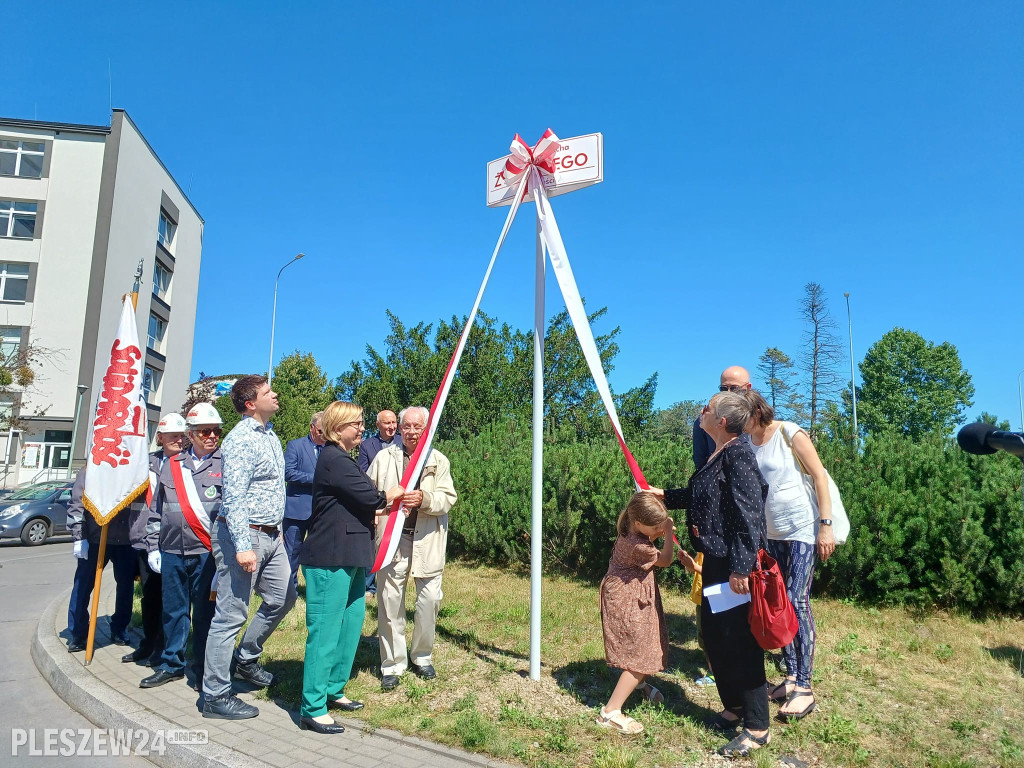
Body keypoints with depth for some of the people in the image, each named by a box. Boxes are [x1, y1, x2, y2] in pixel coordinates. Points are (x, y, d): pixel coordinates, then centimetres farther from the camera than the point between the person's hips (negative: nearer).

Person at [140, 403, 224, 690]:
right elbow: (156, 510, 16)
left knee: (204, 614, 3)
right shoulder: (171, 465, 11)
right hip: (172, 552, 4)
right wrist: (153, 547, 12)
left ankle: (203, 671, 16)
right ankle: (171, 664, 29)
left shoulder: (225, 464, -1)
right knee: (173, 610, 14)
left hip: (207, 553, -4)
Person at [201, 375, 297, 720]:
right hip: (244, 535, -10)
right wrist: (242, 546, -27)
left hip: (270, 535, 10)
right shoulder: (241, 439, -16)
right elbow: (234, 497, -22)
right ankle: (215, 696, 9)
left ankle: (246, 660, 35)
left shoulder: (270, 435, 13)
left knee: (283, 597, 18)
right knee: (231, 615, -2)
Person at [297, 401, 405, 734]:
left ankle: (333, 690, 31)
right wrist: (390, 495, 0)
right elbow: (370, 496, -19)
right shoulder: (334, 460, -16)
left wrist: (377, 509, 7)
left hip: (349, 557, 11)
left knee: (351, 623, 17)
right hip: (329, 559, -10)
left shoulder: (343, 459, 17)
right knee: (325, 630, -3)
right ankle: (312, 709, 6)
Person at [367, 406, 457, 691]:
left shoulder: (439, 461, 5)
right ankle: (392, 665, 17)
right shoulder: (384, 457, 7)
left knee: (430, 598, 3)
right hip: (391, 536, 0)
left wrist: (424, 498, -22)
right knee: (390, 599, 3)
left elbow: (448, 497, -4)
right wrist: (373, 515, -6)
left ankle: (422, 656, 26)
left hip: (428, 539, 0)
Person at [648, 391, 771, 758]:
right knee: (714, 638, 18)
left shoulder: (738, 453, -18)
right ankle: (734, 707, 35)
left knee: (740, 642, 0)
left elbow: (749, 511, -23)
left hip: (735, 565, -10)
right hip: (714, 562, 10)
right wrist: (666, 496, 29)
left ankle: (757, 727, 14)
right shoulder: (716, 454, 10)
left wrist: (741, 567, -25)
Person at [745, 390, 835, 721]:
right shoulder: (745, 443, 3)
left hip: (802, 529, -6)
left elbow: (820, 476, -11)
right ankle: (791, 678, 18)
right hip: (771, 533, 6)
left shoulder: (789, 433, -12)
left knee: (797, 601, -8)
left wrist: (826, 525, -15)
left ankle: (804, 689, -1)